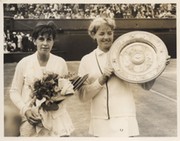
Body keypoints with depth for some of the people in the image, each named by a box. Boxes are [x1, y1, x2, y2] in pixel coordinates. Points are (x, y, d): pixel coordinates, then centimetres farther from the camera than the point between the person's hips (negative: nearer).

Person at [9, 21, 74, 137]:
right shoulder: (24, 63, -3)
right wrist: (25, 110, -11)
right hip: (31, 117, 0)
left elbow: (68, 89, 7)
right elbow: (15, 91, 3)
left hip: (57, 118, 1)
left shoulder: (61, 62, 0)